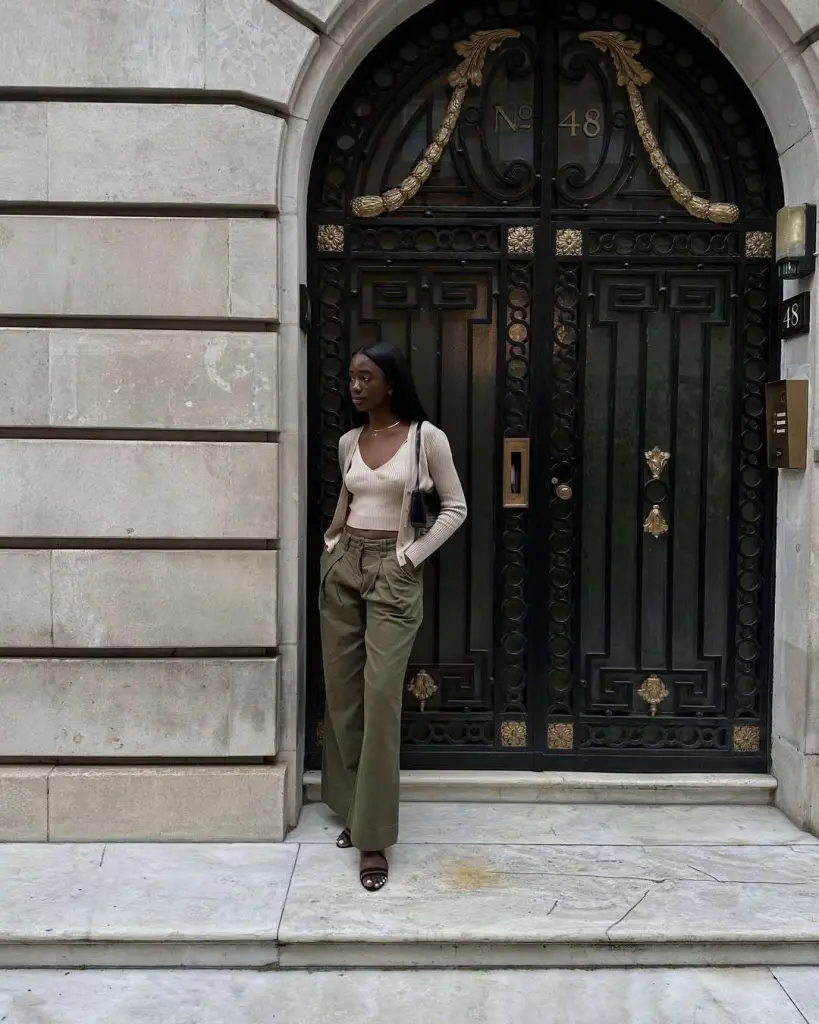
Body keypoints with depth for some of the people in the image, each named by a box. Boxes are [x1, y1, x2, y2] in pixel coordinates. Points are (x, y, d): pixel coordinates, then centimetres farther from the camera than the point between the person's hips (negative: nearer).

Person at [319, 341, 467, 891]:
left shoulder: (426, 437, -5)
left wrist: (413, 554, -8)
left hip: (394, 573, -5)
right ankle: (354, 810, 23)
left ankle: (374, 837, -3)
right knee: (342, 694, 7)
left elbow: (456, 508, -1)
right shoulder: (349, 442, 10)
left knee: (381, 697, -10)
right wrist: (332, 539, 11)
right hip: (342, 567, 6)